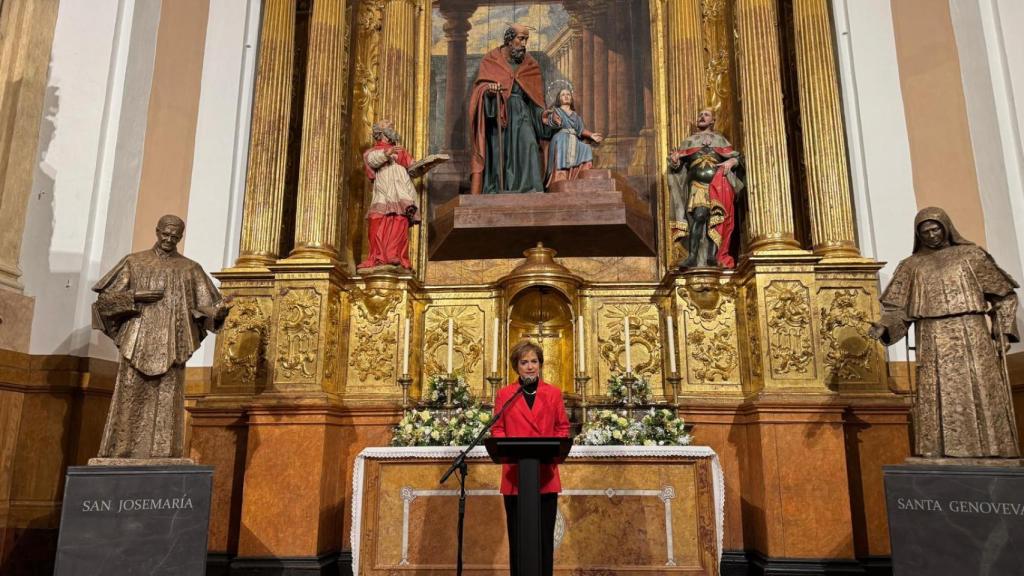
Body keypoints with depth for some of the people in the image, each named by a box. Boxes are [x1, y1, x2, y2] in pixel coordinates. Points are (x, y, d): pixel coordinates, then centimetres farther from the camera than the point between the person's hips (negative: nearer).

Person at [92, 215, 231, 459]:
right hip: (137, 345, 0)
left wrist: (220, 309, -18)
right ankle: (119, 459, 5)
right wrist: (136, 296, -8)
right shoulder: (134, 262, 10)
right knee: (129, 402, -2)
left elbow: (205, 307, 4)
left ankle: (160, 459, 0)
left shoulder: (191, 269, 10)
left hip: (171, 349, 0)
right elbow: (105, 297, 8)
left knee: (166, 406, -3)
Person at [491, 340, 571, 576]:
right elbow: (497, 429, 5)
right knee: (517, 536, 5)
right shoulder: (504, 394, 5)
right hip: (515, 475, -1)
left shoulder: (553, 393, 8)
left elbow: (562, 427, 9)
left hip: (546, 475, 1)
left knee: (545, 536, 6)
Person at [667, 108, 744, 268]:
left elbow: (736, 157, 16)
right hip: (697, 185, -2)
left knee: (715, 219, -8)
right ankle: (692, 257, -28)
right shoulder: (689, 141, 23)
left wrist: (731, 161, -7)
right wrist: (674, 159, -9)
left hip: (718, 185, 2)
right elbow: (677, 164, 15)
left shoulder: (720, 139, 23)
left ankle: (712, 257, -9)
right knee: (699, 216, -22)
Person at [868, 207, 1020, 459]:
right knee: (938, 400, -5)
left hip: (971, 338, 0)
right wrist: (882, 327, -13)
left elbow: (1003, 295, 10)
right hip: (934, 343, 1)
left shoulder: (970, 255, 10)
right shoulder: (912, 265, 12)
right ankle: (941, 459, -6)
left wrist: (1003, 332, 0)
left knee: (981, 396, -1)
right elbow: (898, 308, 7)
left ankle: (991, 456, 4)